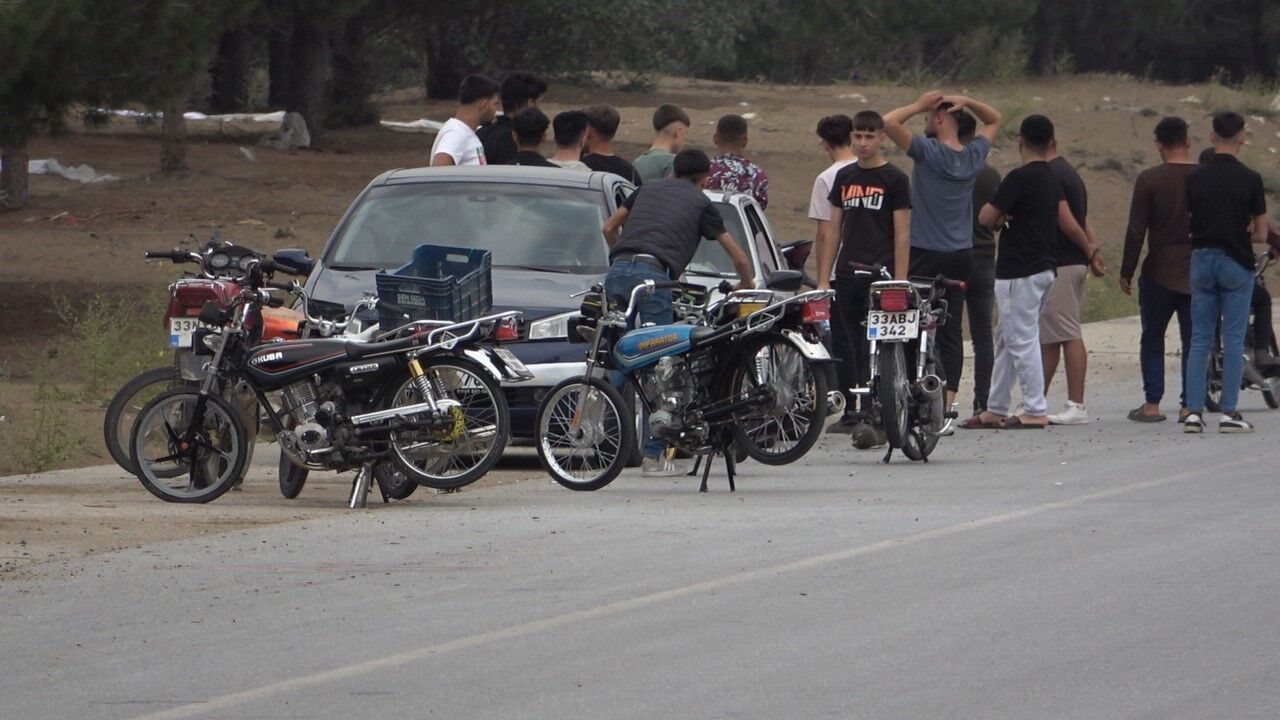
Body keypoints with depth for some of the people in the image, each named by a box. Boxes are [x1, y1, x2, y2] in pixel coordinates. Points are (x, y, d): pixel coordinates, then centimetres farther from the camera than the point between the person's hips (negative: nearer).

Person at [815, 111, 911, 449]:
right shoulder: (844, 177, 15)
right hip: (848, 277, 5)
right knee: (855, 351, 6)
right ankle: (868, 418, 12)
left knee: (874, 348, -13)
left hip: (880, 274, -5)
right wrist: (823, 279, 11)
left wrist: (900, 282, -10)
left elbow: (902, 234, -3)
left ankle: (870, 418, -19)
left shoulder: (894, 179, 0)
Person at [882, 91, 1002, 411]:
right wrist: (967, 102, 5)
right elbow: (994, 120, 23)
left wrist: (919, 105, -6)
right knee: (952, 330, 3)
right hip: (962, 256, 5)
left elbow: (888, 122, -20)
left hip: (926, 255, -5)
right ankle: (948, 399, -2)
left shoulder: (928, 152, -13)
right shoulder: (974, 156, 4)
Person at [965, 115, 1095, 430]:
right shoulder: (1052, 179, 10)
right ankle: (995, 410, 19)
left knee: (1022, 341, -5)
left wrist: (998, 215, 6)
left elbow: (986, 218, -17)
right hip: (1044, 267, 9)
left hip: (1019, 273, -9)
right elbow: (1069, 224, 9)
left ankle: (1035, 411, -5)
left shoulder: (1019, 178, -16)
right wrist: (1090, 249, 25)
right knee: (1006, 340, 15)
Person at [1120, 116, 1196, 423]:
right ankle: (1188, 405, 3)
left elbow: (1136, 231, -8)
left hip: (1159, 272, -2)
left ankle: (1152, 403, 4)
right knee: (1193, 341, 7)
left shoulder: (1149, 179, -8)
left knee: (1152, 340, 8)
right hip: (1197, 274, 2)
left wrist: (1126, 272, 1)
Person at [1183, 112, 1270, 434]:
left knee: (1200, 339, 7)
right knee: (1233, 339, 1)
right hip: (1236, 262, -3)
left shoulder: (1195, 178, 0)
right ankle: (1229, 412, -2)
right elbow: (1261, 234, -3)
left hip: (1202, 260, 3)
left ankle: (1194, 411, 1)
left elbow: (1186, 223, 4)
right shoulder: (1249, 180, -7)